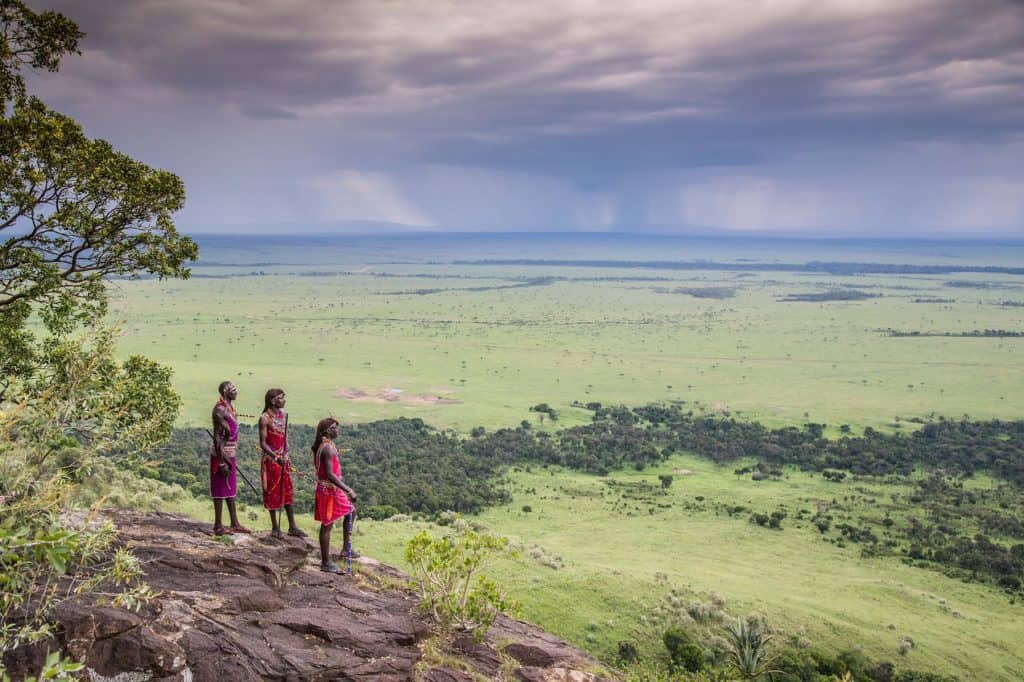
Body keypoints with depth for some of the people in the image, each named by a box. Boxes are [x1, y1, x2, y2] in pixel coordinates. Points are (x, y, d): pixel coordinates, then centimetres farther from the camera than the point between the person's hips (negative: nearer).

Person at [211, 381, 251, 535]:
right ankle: (218, 526, 5)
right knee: (220, 490, -2)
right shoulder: (219, 409, -16)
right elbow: (217, 437, -20)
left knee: (231, 490, 13)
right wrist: (222, 462, -22)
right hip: (221, 454, -10)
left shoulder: (230, 408, 13)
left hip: (230, 454, 10)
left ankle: (235, 524, 20)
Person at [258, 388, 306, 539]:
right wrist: (276, 457, -25)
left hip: (283, 459, 7)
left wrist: (286, 454, 5)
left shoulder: (284, 414, 5)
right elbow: (263, 443, -16)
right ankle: (275, 528, 15)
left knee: (287, 492, 10)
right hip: (270, 460, -6)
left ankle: (292, 527, 17)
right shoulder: (265, 418, -16)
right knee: (272, 493, 4)